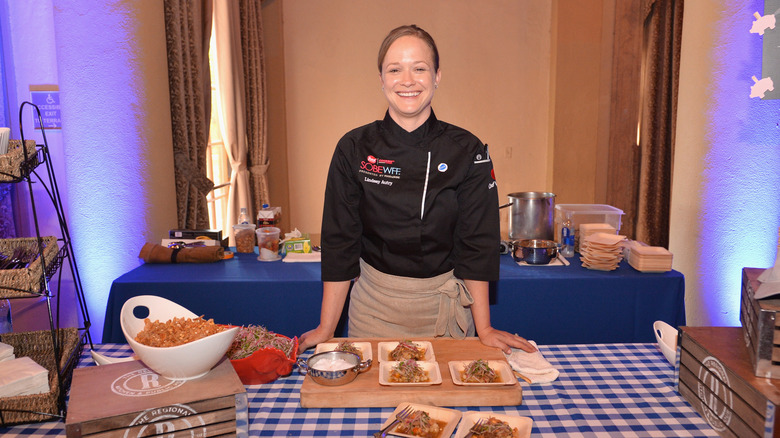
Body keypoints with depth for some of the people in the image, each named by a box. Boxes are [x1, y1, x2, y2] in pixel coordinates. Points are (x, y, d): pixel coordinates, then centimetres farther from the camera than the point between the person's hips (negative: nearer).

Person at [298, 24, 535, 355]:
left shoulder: (467, 151, -8)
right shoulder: (354, 149, -8)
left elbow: (477, 244, -5)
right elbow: (340, 241, -6)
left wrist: (483, 329, -6)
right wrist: (326, 330, -6)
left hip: (445, 307, 0)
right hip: (375, 305, 0)